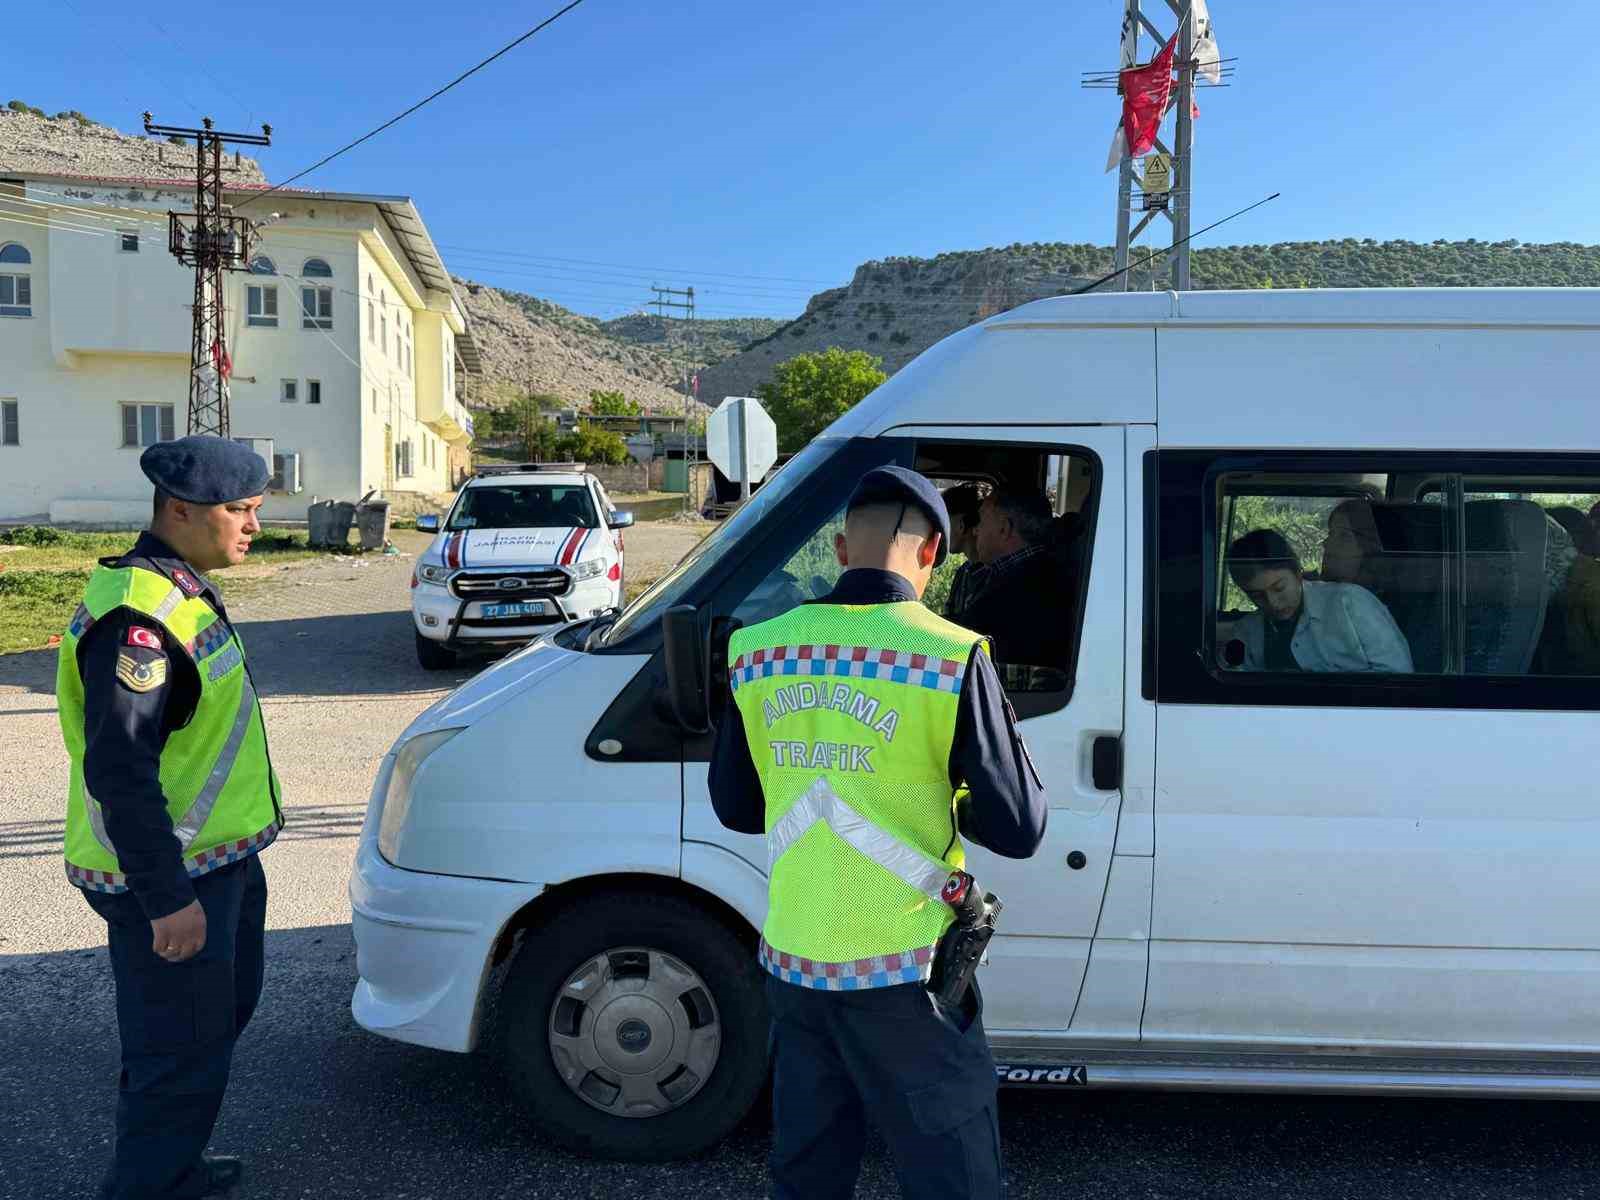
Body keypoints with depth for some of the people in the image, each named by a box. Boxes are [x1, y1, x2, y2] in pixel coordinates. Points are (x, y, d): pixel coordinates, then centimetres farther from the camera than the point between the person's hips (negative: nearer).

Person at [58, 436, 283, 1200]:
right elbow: (118, 771, -27)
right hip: (168, 878, -11)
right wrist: (168, 898, -25)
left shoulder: (180, 591, 9)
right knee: (182, 1052, 2)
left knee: (218, 1016, 24)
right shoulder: (138, 615, -24)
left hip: (217, 858, 11)